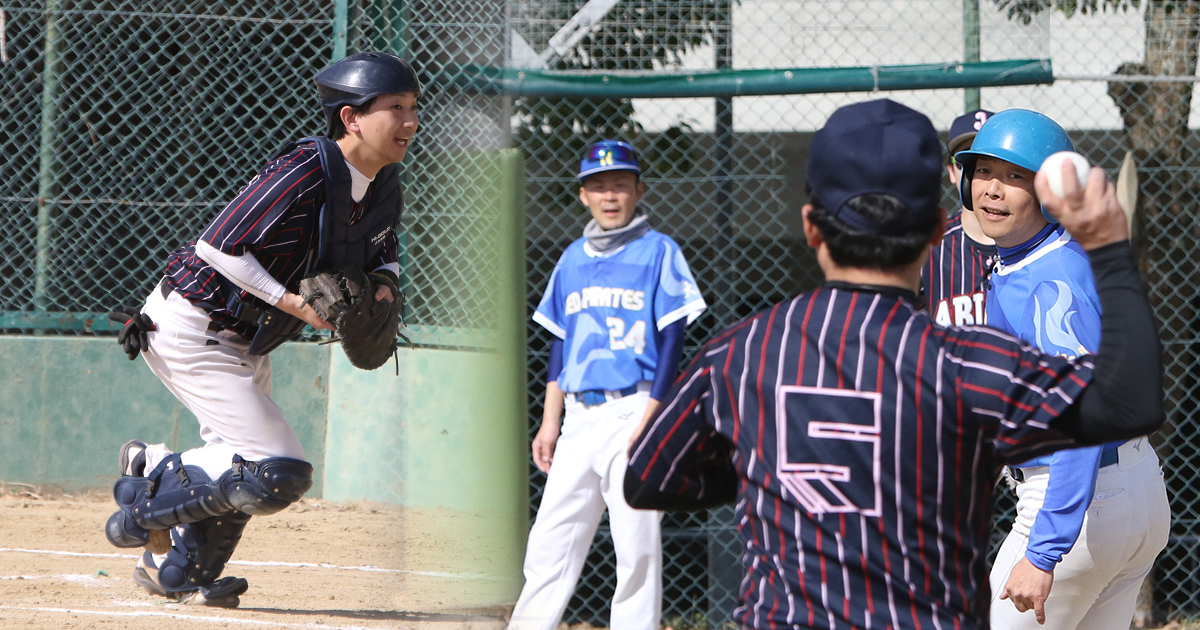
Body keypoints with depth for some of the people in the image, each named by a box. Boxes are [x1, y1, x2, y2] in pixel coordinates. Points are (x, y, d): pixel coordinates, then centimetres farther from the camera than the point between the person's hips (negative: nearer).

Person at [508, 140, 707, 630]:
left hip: (633, 410, -5)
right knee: (550, 542, 2)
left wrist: (649, 417, -14)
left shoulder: (658, 252, -1)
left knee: (636, 544, -6)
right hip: (580, 417, 5)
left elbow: (671, 342, -5)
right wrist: (550, 421, 12)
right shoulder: (573, 258, 16)